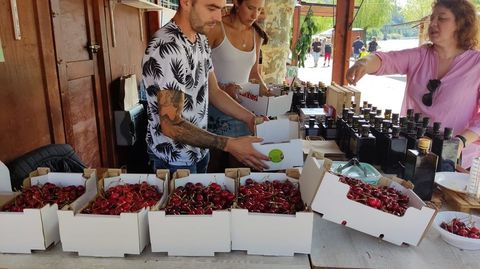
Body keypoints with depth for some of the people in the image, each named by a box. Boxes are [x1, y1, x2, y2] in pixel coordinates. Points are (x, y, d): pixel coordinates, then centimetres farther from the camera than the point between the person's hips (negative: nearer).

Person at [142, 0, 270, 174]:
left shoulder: (201, 40, 1)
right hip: (174, 159, -8)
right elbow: (171, 125, -29)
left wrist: (250, 118, -4)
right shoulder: (166, 48, -27)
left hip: (200, 149, 8)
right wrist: (229, 145, -30)